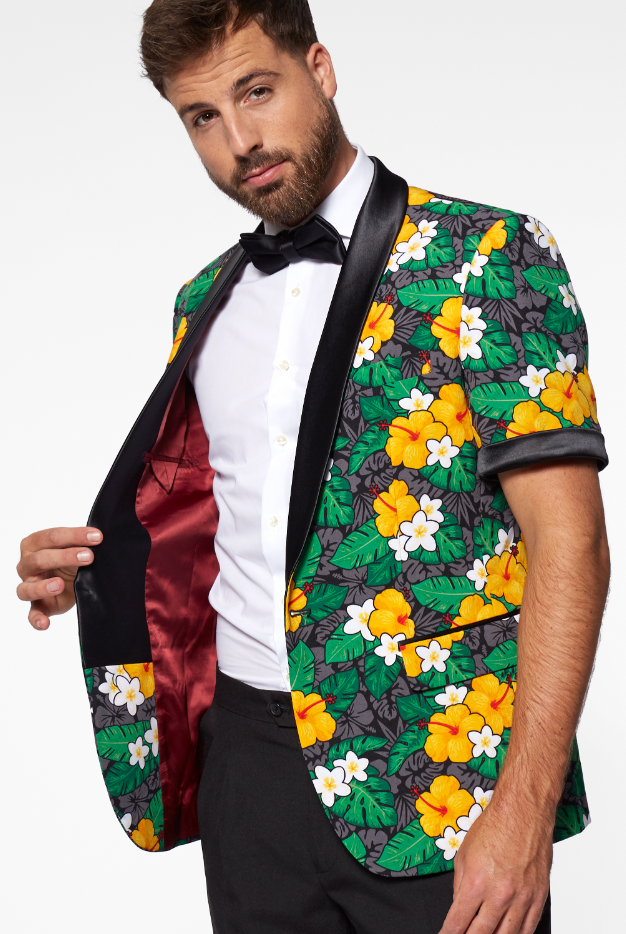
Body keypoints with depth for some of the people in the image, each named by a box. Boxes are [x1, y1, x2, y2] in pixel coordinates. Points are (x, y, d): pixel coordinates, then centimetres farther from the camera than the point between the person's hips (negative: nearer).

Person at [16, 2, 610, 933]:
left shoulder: (487, 257, -8)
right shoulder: (207, 303, 11)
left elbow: (567, 542, -13)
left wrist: (526, 804, -20)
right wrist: (98, 573, 3)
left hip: (439, 784, -5)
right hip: (250, 759, 5)